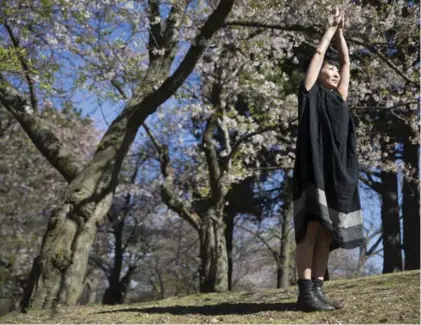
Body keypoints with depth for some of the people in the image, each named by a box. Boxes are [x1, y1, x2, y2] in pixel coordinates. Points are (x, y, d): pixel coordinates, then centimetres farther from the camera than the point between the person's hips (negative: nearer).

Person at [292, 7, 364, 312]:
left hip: (339, 170, 7)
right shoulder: (311, 94, 11)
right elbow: (318, 54, 15)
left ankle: (317, 290, 0)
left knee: (327, 232, 0)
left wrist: (341, 32, 33)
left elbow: (347, 61, 31)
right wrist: (330, 29, 27)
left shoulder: (339, 99, 25)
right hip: (315, 167, -6)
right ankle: (306, 293, -16)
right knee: (311, 228, -13)